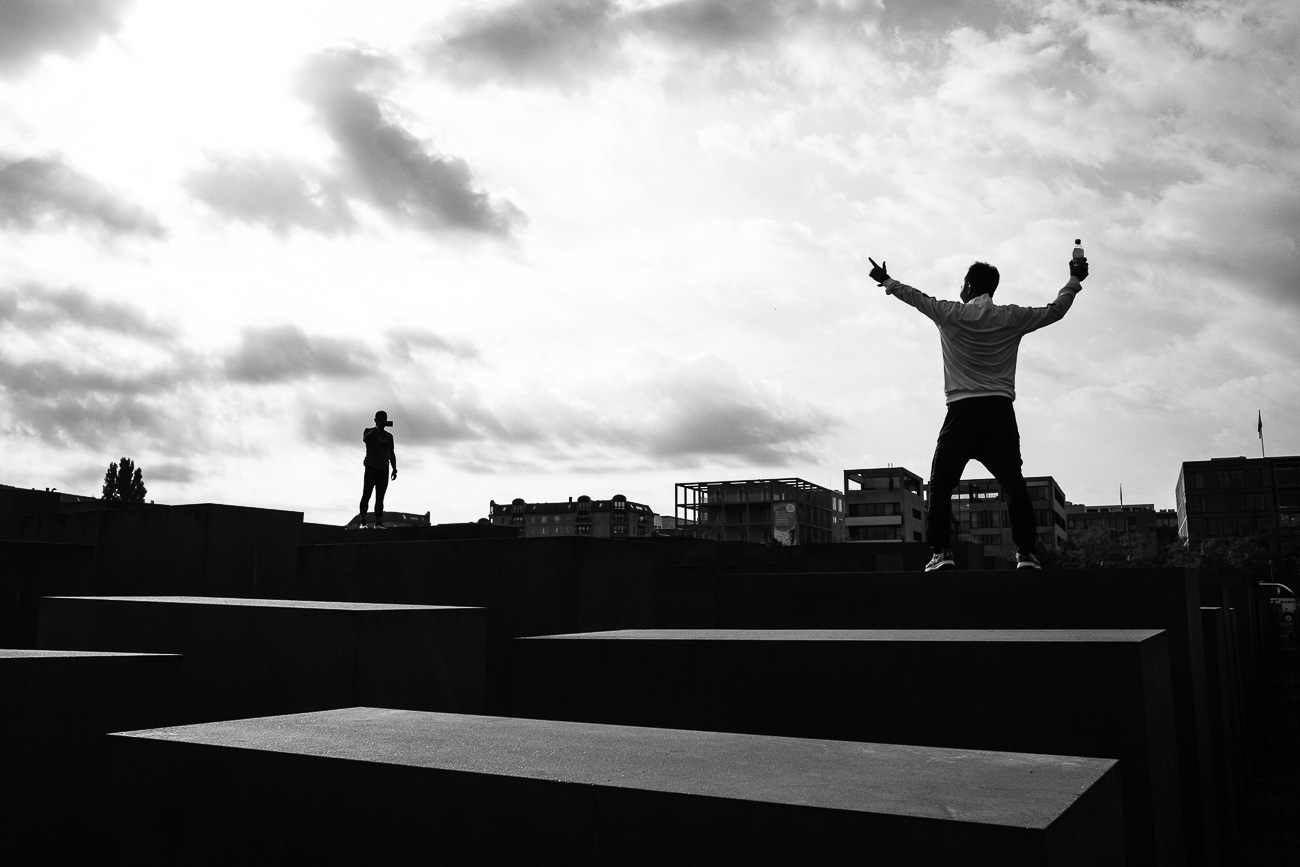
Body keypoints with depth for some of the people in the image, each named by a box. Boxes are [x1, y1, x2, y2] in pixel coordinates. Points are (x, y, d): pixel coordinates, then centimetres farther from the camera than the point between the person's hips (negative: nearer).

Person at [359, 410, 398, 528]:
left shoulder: (389, 436, 19)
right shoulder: (369, 431, 7)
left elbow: (391, 454, 19)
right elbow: (365, 439, -18)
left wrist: (394, 469, 10)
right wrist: (377, 428, -20)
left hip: (384, 470, 4)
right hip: (371, 468, -4)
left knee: (380, 498, -2)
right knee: (366, 494, -10)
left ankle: (378, 523, -7)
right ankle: (363, 521, -12)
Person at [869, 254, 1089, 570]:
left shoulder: (951, 314, 5)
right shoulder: (1012, 317, 8)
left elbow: (916, 297, 19)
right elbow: (1056, 310, 21)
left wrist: (887, 281, 35)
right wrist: (1075, 280, 37)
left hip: (962, 412, -2)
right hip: (1001, 413, 2)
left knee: (940, 485, 4)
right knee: (1015, 486, 6)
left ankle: (941, 552, -6)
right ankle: (1027, 553, 1)